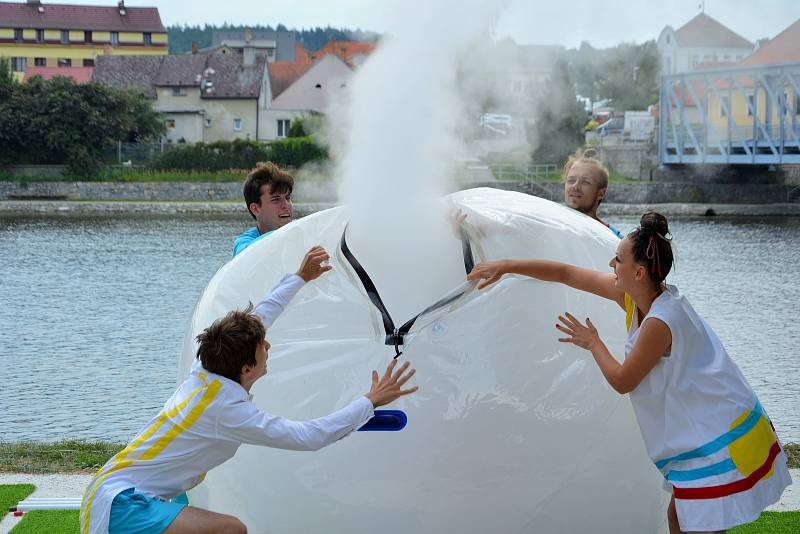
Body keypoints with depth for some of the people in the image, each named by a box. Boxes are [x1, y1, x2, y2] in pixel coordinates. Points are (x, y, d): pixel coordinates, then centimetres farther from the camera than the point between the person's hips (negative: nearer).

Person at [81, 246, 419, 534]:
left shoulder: (205, 371, 2)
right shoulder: (228, 411, -22)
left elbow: (257, 317, 19)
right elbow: (310, 437, -22)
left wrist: (300, 278, 28)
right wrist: (371, 402, -14)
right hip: (119, 504, -10)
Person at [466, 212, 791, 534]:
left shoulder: (660, 322, -27)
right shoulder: (632, 295, -1)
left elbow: (622, 381, -14)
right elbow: (566, 274, 5)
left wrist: (593, 343, 2)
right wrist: (506, 266, 7)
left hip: (722, 443, -9)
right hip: (698, 434, 9)